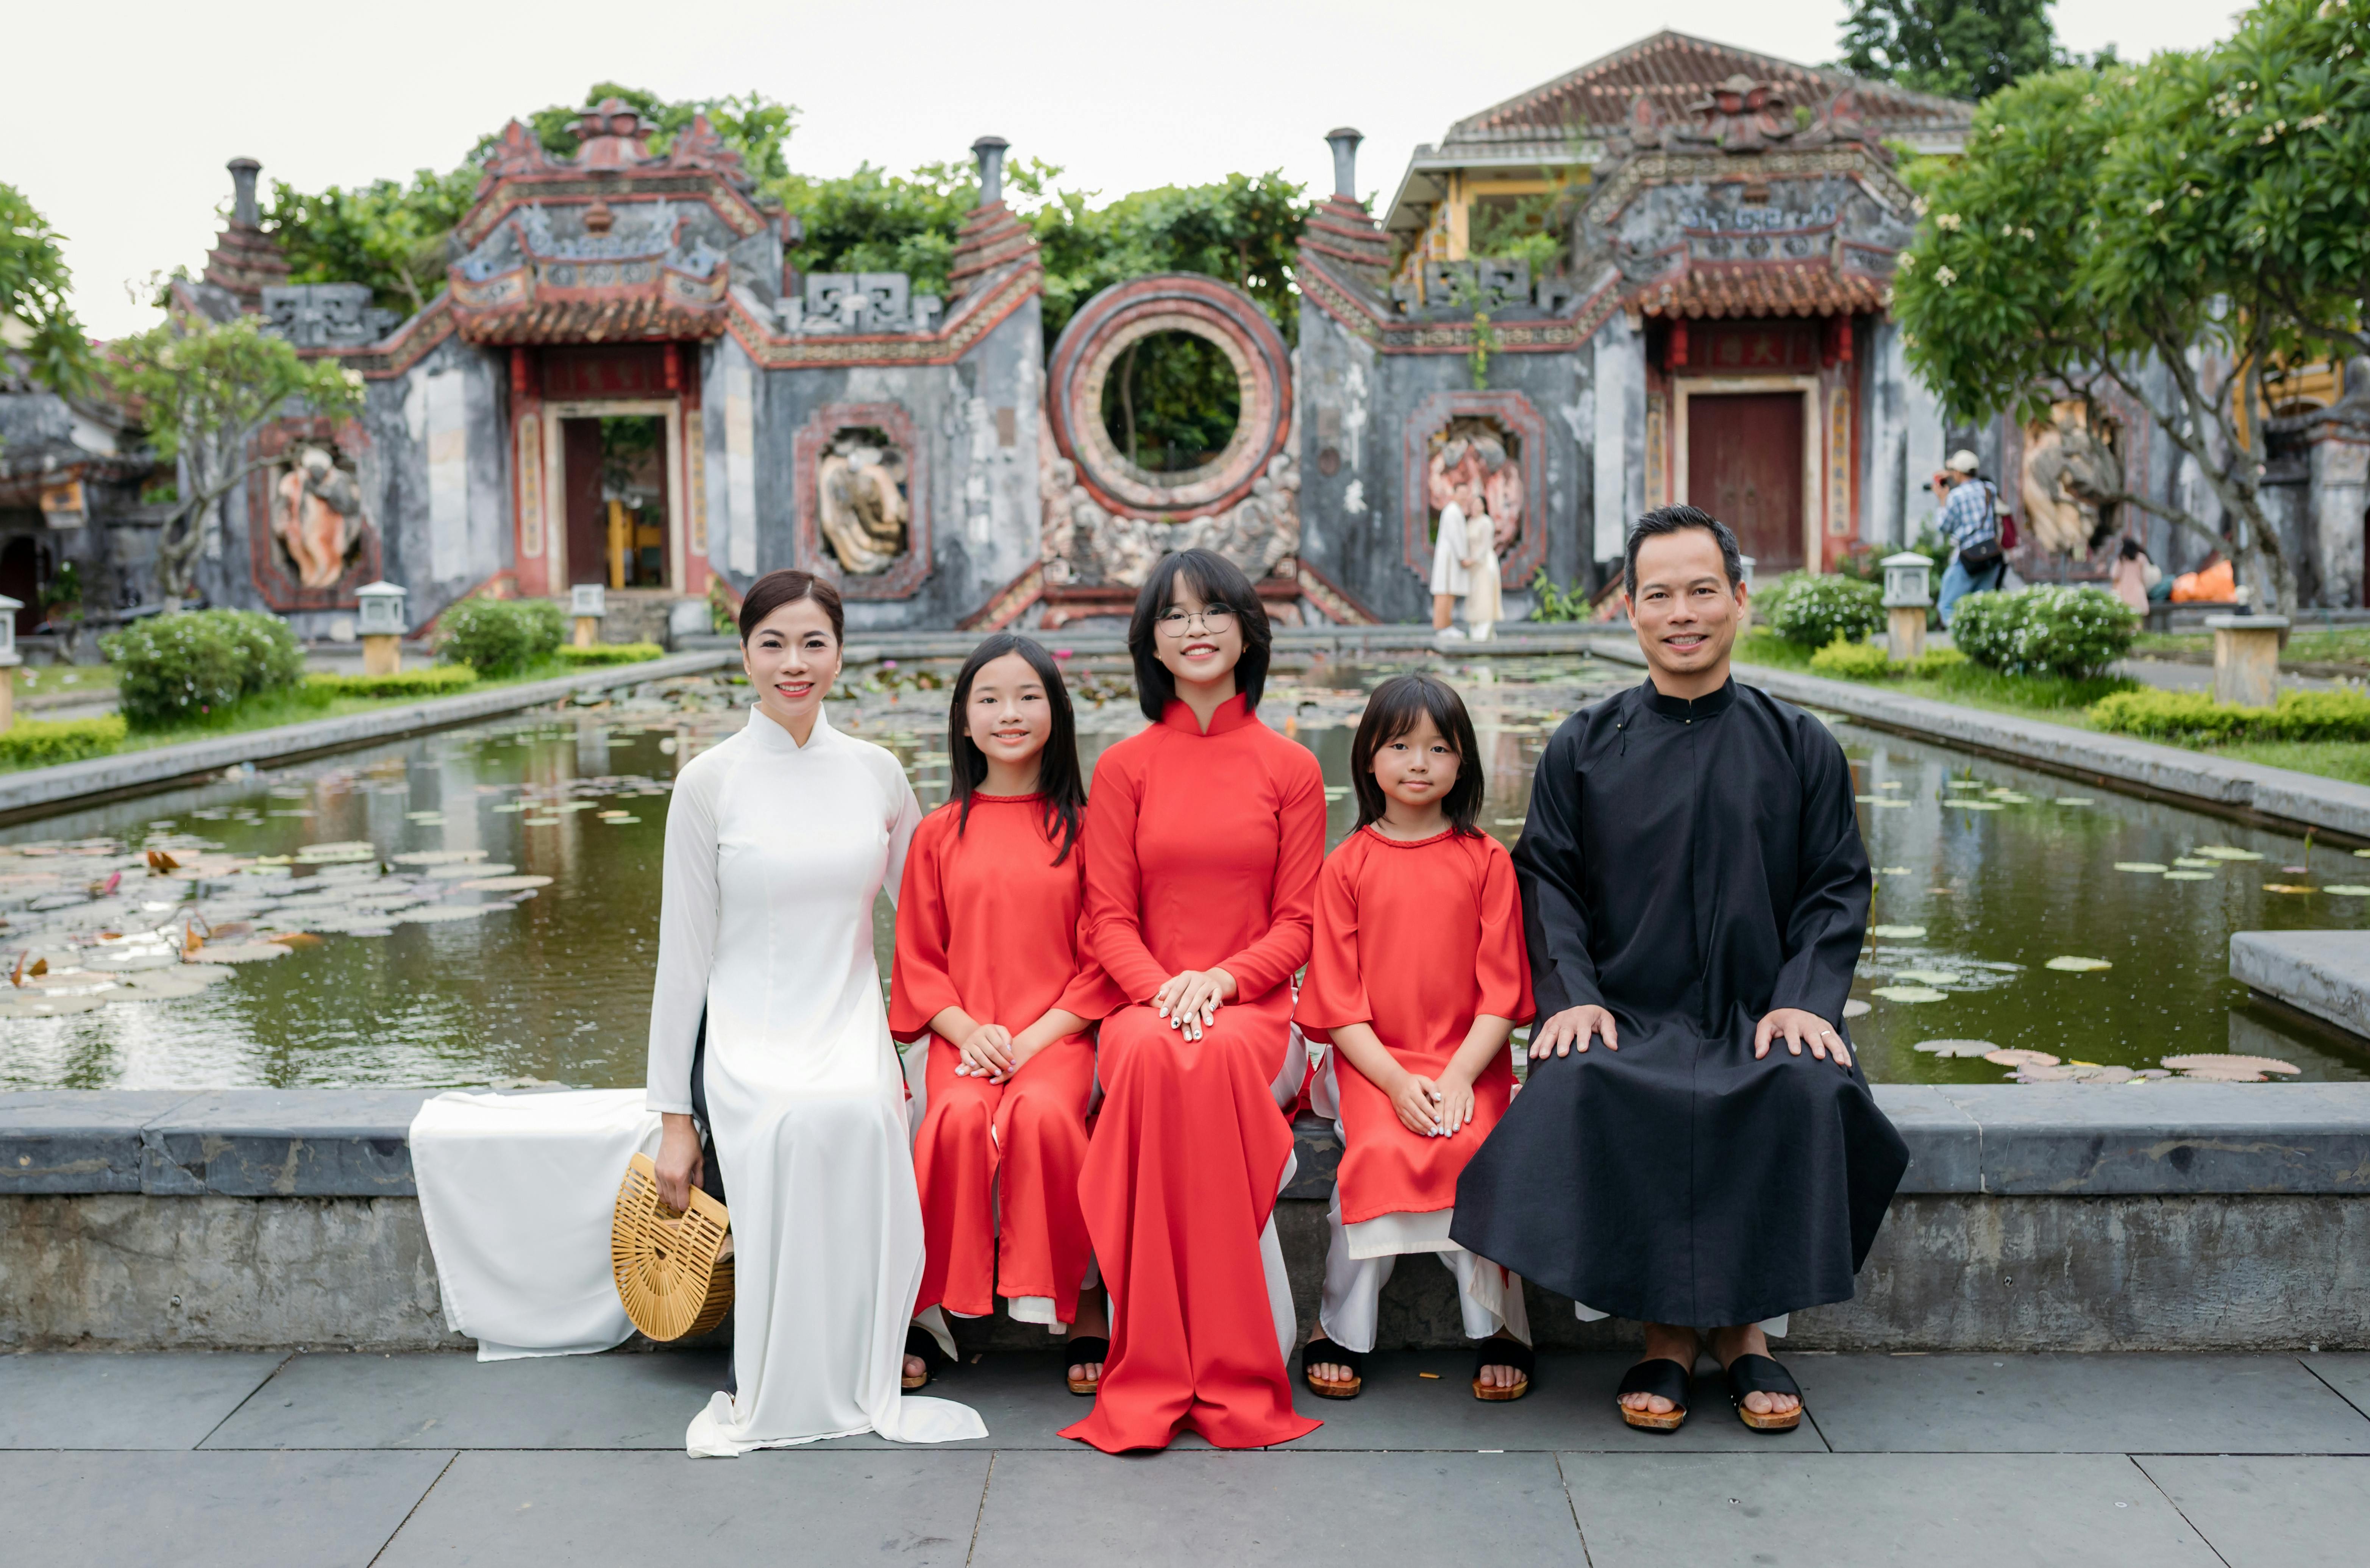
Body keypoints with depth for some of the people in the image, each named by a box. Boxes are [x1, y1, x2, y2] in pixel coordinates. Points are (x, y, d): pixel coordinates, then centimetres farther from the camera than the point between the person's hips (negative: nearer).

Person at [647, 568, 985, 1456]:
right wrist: (673, 1118, 0)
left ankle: (864, 1380, -14)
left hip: (853, 1033, 2)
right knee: (798, 1128, -34)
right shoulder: (710, 782, -1)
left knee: (864, 1119, -32)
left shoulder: (877, 774, 7)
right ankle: (766, 1396, -15)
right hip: (745, 1041, -2)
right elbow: (683, 953, 1)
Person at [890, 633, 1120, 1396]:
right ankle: (928, 1308, -17)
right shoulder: (939, 833, 12)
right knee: (959, 1118, -31)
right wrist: (967, 1031, -7)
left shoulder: (1082, 826, 6)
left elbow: (1103, 957, 2)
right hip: (964, 1037, 2)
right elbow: (918, 960, 11)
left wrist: (1038, 1037, -10)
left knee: (1043, 1111, -33)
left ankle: (1081, 1298, -16)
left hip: (1059, 1034, -1)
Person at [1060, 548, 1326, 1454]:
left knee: (1222, 1059, -36)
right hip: (1145, 1002, 0)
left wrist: (1225, 977, -13)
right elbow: (1108, 919, 5)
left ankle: (1235, 1373, -28)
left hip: (1255, 1007, 0)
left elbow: (1298, 922, 6)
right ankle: (1156, 1374, -29)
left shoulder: (1290, 769, 10)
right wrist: (1162, 987, -15)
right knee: (1154, 1056, -36)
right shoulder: (1123, 768, 11)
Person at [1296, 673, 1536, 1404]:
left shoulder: (1487, 861, 5)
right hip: (1370, 1060, 0)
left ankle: (1497, 1325, -10)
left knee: (1470, 1149, -28)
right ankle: (1340, 1329, -11)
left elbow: (1501, 989, 1)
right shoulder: (1346, 865, 5)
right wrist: (1397, 1082, -13)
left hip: (1468, 1059, 0)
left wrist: (1458, 1077, -13)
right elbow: (1338, 995, 0)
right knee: (1380, 1150, -28)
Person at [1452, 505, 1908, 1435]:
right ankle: (1665, 1332, -17)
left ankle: (1748, 1328, -14)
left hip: (1760, 1017, 0)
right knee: (1581, 1089, -33)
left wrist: (1802, 1000, -9)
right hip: (1626, 1015, 0)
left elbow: (1837, 889, 8)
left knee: (1809, 1090, -33)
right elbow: (1547, 881, 6)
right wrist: (1572, 994, -11)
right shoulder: (1582, 749, 11)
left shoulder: (1800, 747, 11)